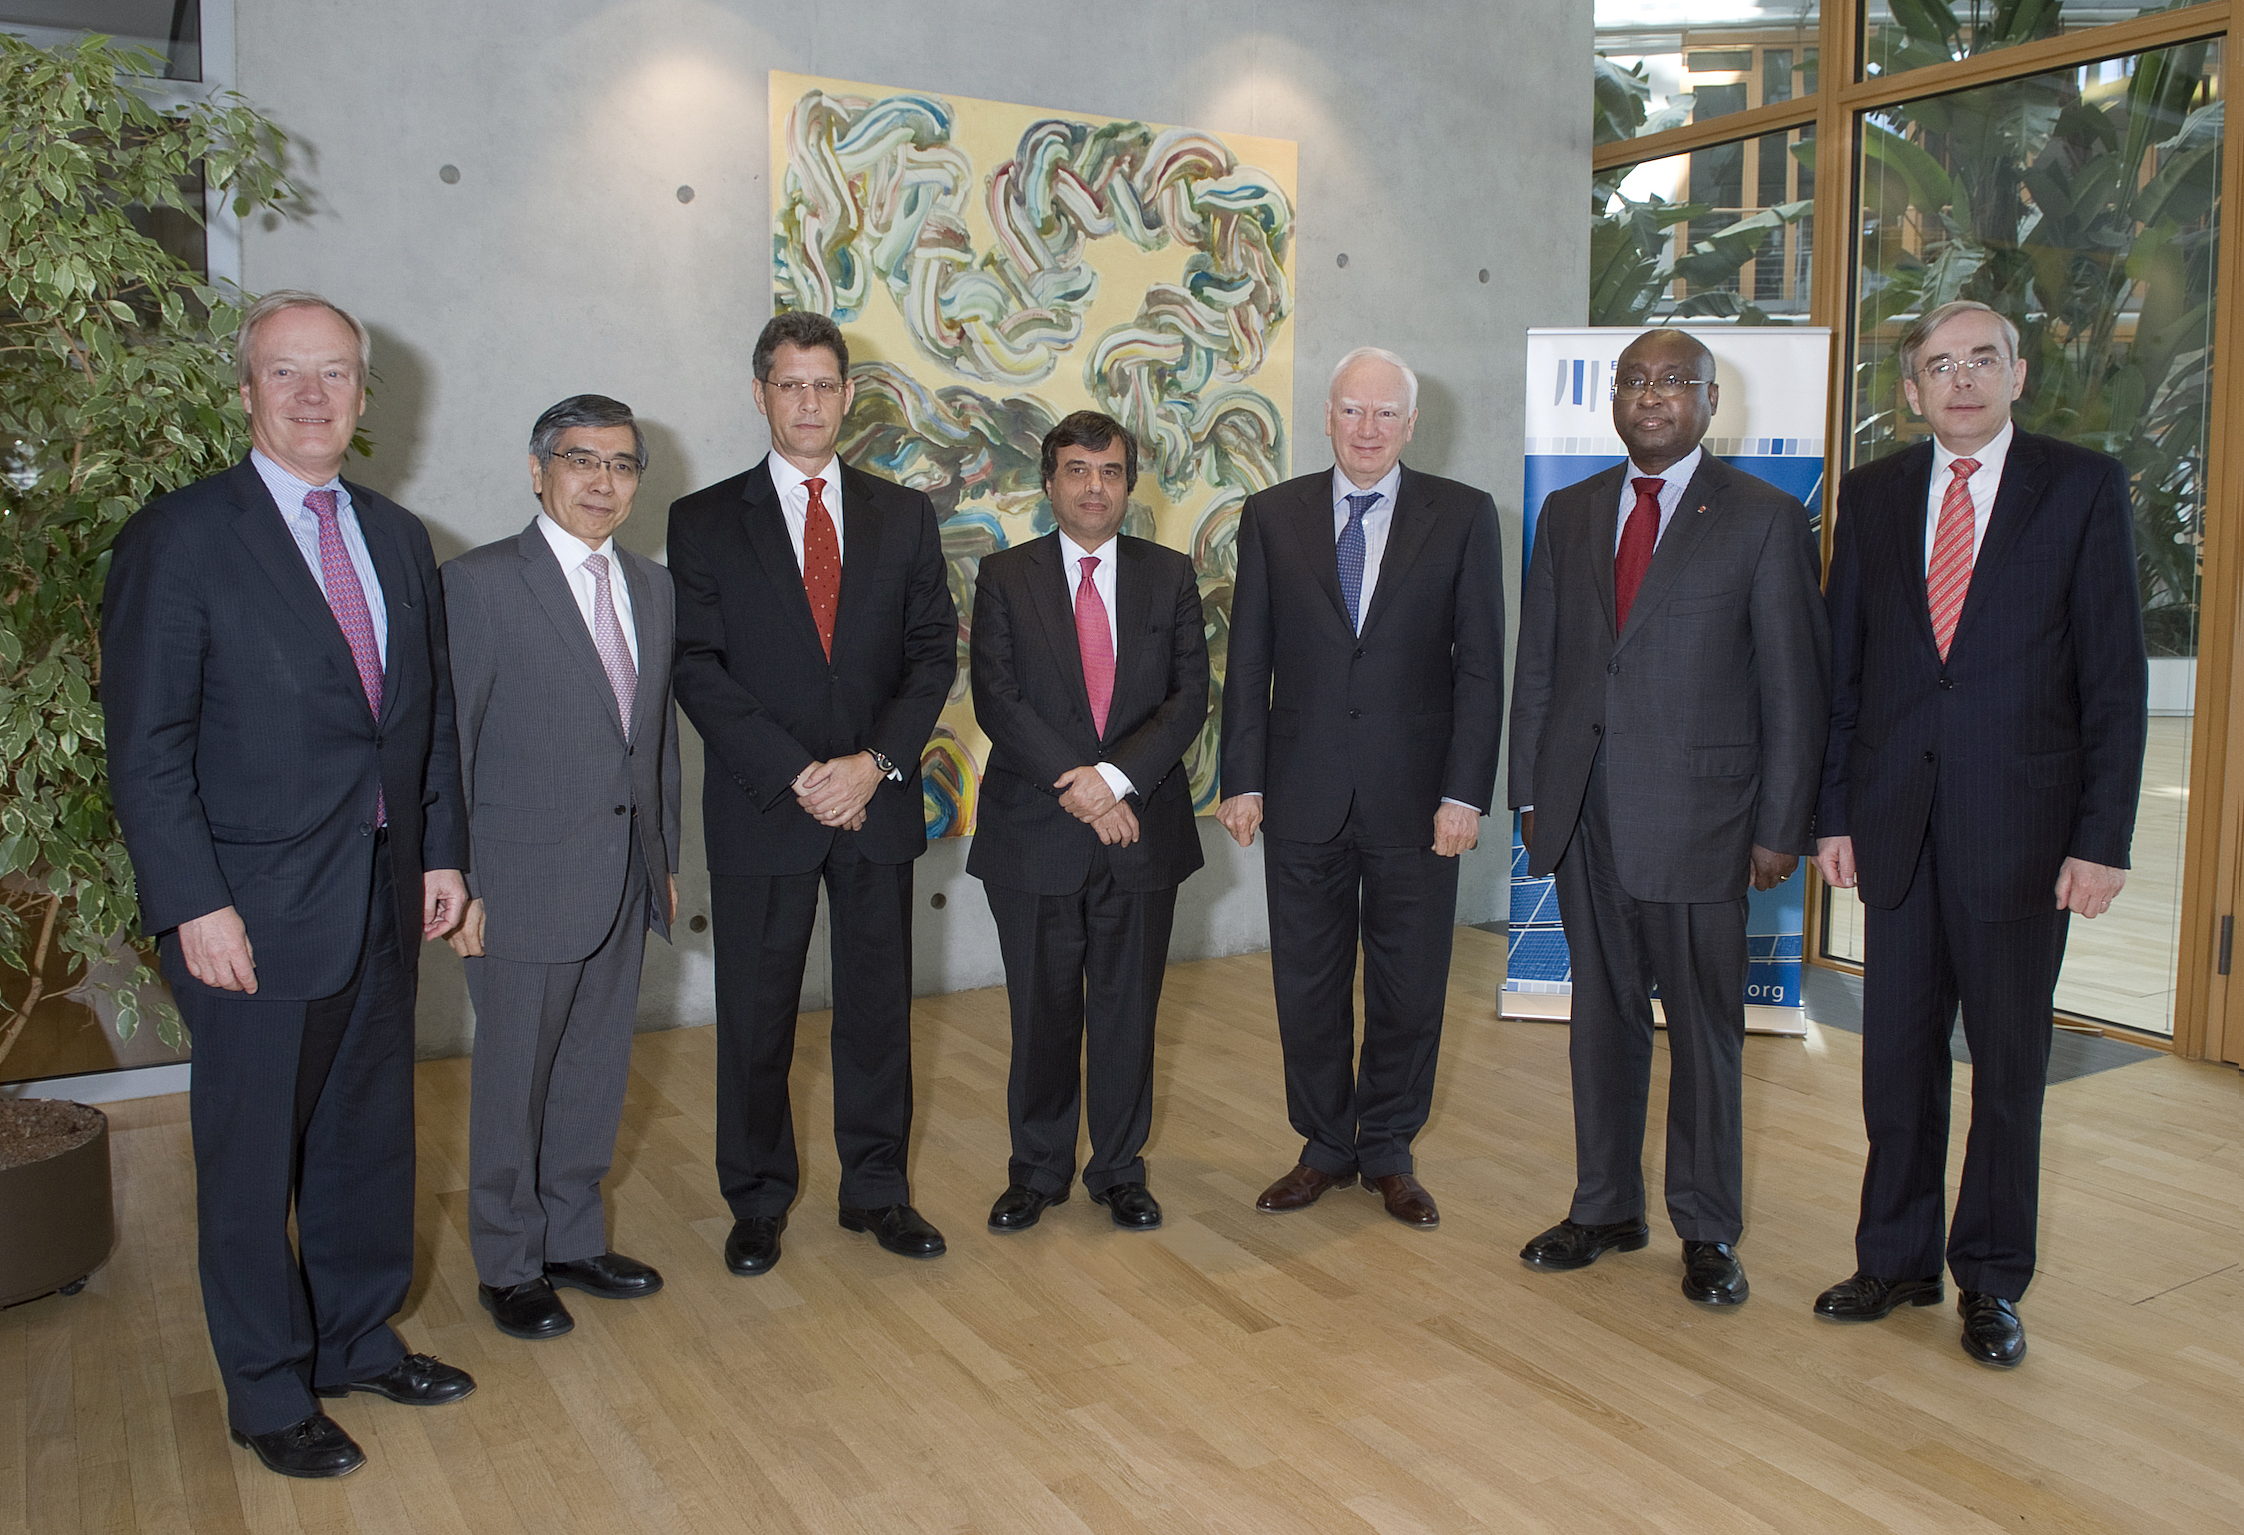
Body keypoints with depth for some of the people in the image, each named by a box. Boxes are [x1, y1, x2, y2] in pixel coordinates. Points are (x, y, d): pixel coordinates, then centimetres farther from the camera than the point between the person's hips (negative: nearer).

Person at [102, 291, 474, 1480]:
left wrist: (441, 849, 7)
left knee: (370, 1135, 18)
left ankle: (360, 1340, 36)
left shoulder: (397, 536, 9)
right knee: (252, 1156, 8)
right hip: (257, 912, -6)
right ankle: (268, 1392, 25)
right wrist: (195, 906, -16)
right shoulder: (180, 537, -9)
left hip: (384, 897, 6)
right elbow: (147, 747, -12)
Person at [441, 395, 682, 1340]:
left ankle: (574, 1240, 34)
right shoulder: (479, 583, -9)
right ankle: (509, 1267, 26)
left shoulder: (653, 587, 11)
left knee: (595, 1075, 16)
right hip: (525, 888, -6)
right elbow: (448, 746, -9)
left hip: (626, 885, 6)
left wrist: (666, 859, 14)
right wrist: (461, 885, -12)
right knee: (514, 1084, 8)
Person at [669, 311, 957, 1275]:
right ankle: (758, 1202, 24)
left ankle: (877, 1189, 25)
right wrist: (797, 776, -15)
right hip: (762, 810, -2)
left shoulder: (905, 515, 8)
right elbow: (699, 670, -6)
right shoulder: (704, 522, 1)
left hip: (878, 801, 2)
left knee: (878, 1005, 10)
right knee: (756, 1016, 8)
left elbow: (934, 650, 3)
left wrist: (876, 761, -12)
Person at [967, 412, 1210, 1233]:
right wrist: (1073, 786, -17)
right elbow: (997, 699, -8)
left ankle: (1120, 1168, 26)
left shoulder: (1169, 575, 6)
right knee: (1042, 1012, 9)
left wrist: (1115, 776, -16)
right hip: (1035, 832, -1)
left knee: (1128, 1009, 10)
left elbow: (1190, 696, -2)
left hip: (1142, 830, 1)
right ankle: (1037, 1171, 26)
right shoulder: (1005, 577, 2)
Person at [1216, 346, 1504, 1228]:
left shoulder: (1463, 517, 1)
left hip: (1415, 796, -1)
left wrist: (1466, 792, -8)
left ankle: (1388, 1153, 28)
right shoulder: (1273, 516, 5)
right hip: (1304, 794, 1)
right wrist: (1242, 780, -1)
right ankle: (1325, 1147, 29)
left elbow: (1480, 665, -2)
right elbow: (1248, 660, 5)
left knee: (1409, 989, 9)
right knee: (1307, 986, 10)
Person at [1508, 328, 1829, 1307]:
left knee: (1704, 1027, 5)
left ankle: (1708, 1231, 21)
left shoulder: (1765, 519, -1)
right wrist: (1531, 790, 8)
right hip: (1584, 812, 4)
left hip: (1697, 813, -4)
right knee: (1603, 1015, 13)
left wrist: (1781, 825, -6)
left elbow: (1796, 686, -3)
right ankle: (1606, 1208, 27)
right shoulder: (1569, 513, 12)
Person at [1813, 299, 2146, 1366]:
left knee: (2008, 1064, 8)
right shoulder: (1873, 494, 8)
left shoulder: (2084, 487, -1)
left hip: (2021, 826, -2)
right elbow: (1842, 666, 9)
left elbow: (2115, 674, -4)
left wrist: (2103, 837, -9)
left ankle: (1991, 1279, 24)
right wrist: (1832, 812, 4)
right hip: (1897, 824, 3)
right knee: (1896, 1055, 10)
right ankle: (1896, 1258, 26)